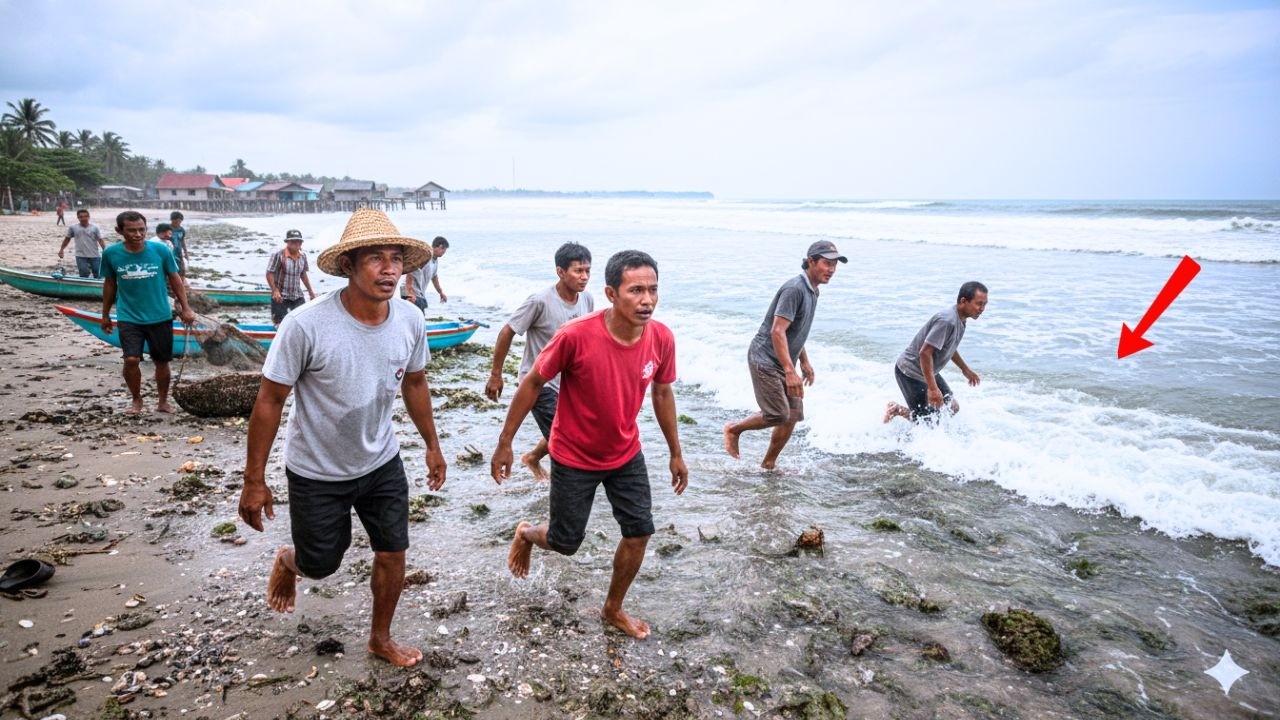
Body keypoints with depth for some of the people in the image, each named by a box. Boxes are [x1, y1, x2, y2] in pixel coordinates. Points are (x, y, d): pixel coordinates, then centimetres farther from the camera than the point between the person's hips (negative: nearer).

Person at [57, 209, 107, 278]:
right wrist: (61, 249, 17)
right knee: (84, 275, -4)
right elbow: (67, 239, 15)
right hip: (81, 257, 0)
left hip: (95, 256, 0)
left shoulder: (95, 228, -2)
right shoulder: (73, 228, 1)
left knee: (98, 275, 6)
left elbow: (100, 240, -6)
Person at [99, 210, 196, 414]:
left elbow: (175, 279, 2)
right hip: (129, 318, 0)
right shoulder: (111, 254, -7)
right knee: (131, 360, -12)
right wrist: (105, 315, 14)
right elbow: (109, 284, 7)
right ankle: (136, 400, 12)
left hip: (160, 316, 1)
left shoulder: (160, 250, -10)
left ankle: (163, 401, 29)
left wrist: (185, 308, 1)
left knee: (162, 361, 11)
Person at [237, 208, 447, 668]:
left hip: (382, 463, 4)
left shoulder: (410, 321, -13)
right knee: (321, 565, 13)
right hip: (317, 473, -3)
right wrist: (254, 481, -13)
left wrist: (432, 446, 12)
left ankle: (381, 639, 37)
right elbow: (269, 401, -18)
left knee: (392, 553, 11)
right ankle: (287, 562, 51)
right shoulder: (306, 325, -28)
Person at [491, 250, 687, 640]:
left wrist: (676, 454, 10)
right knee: (565, 543, 9)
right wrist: (504, 444, -9)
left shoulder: (661, 338, -16)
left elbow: (662, 393, 2)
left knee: (639, 533, 8)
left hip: (626, 455, 4)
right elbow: (532, 383, -15)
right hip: (575, 458, -4)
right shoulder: (576, 335, -29)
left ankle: (613, 608, 34)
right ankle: (526, 534, 46)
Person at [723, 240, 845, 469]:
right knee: (778, 415, -13)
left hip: (784, 362, 10)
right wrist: (790, 372, -33)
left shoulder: (813, 291, 12)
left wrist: (804, 362, 23)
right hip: (766, 359, -10)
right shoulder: (794, 289, -19)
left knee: (793, 415, 6)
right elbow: (777, 331, -27)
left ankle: (768, 464, 18)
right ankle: (733, 429, 10)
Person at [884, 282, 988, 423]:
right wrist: (932, 388, -32)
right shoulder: (946, 321, -27)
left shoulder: (961, 320, 3)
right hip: (910, 372, -10)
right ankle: (898, 410, 11)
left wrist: (966, 370, 30)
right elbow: (925, 353, -31)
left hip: (928, 371, 10)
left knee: (953, 408, 12)